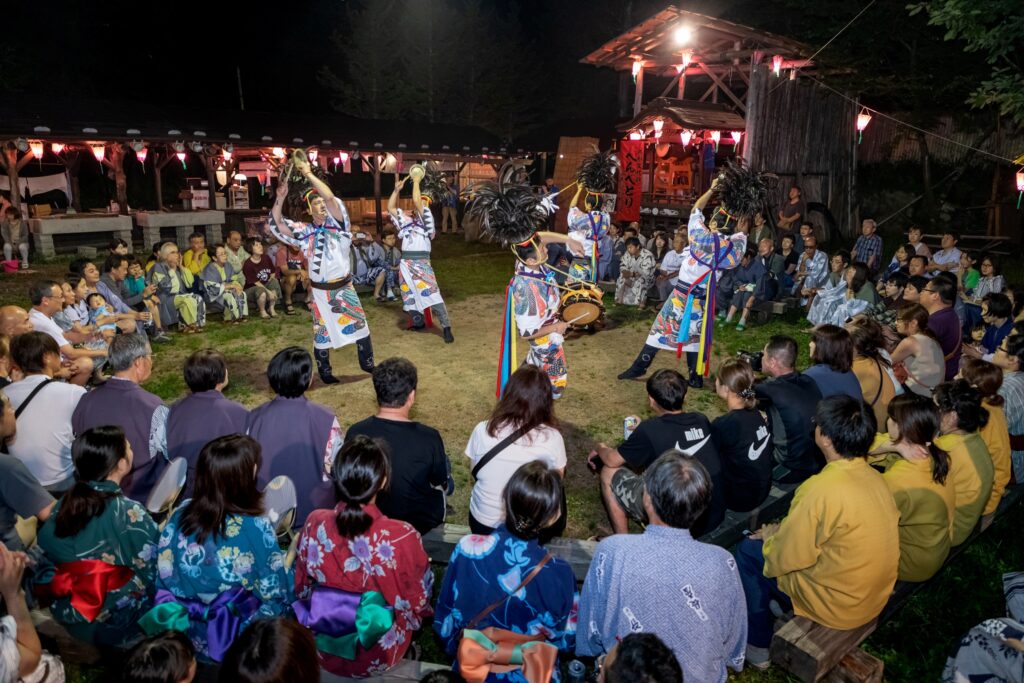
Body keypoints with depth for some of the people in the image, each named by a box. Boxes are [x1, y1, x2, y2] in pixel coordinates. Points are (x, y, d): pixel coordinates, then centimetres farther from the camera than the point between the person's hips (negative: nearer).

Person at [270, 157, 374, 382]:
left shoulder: (337, 224, -3)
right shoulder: (304, 232, 1)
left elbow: (331, 197, -18)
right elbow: (276, 224, -5)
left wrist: (308, 174, -18)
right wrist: (280, 197, -16)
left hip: (344, 287, 0)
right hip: (320, 291, 0)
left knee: (360, 326, 8)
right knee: (322, 333, 9)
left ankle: (367, 363, 26)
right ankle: (325, 373, 23)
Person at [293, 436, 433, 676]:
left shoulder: (315, 523, -20)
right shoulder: (402, 537, -30)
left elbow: (302, 590, -2)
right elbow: (419, 605, -12)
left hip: (321, 649, 3)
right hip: (377, 657, -3)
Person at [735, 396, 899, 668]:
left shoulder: (823, 488, -29)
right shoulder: (874, 477, -4)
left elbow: (786, 557, -19)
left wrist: (770, 537, 1)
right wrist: (782, 531, 9)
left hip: (838, 607, -8)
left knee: (748, 551, 7)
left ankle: (757, 646, 20)